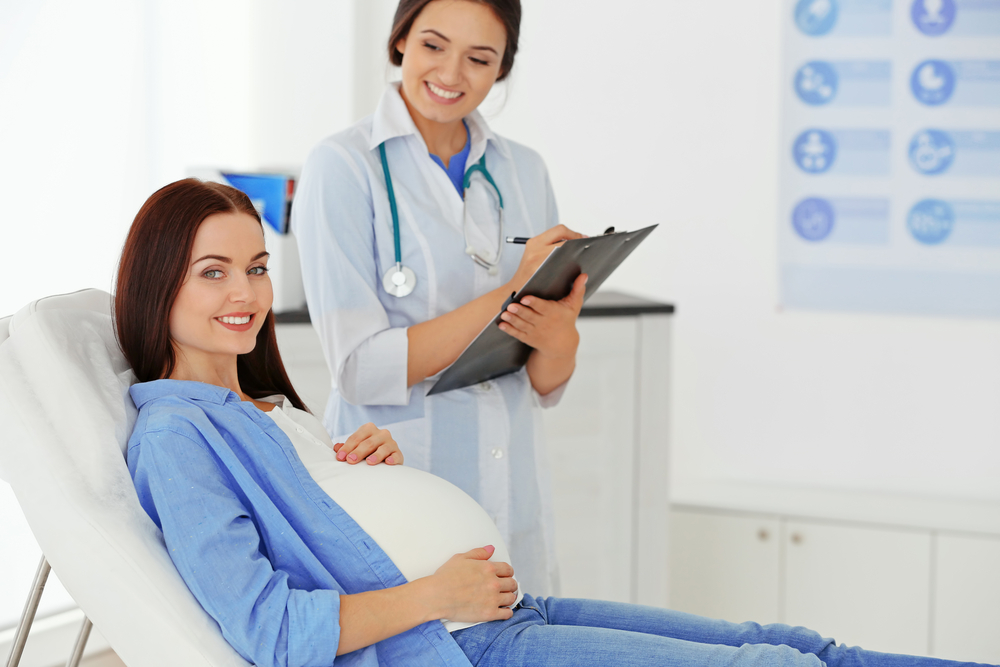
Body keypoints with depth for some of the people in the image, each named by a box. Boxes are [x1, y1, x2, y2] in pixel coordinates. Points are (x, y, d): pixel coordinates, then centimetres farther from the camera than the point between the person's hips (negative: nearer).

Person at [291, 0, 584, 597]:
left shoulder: (524, 172, 8)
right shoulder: (344, 168, -7)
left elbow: (546, 387, 7)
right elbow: (362, 369, -15)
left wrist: (561, 338, -16)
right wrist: (510, 292, -19)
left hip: (514, 499, 5)